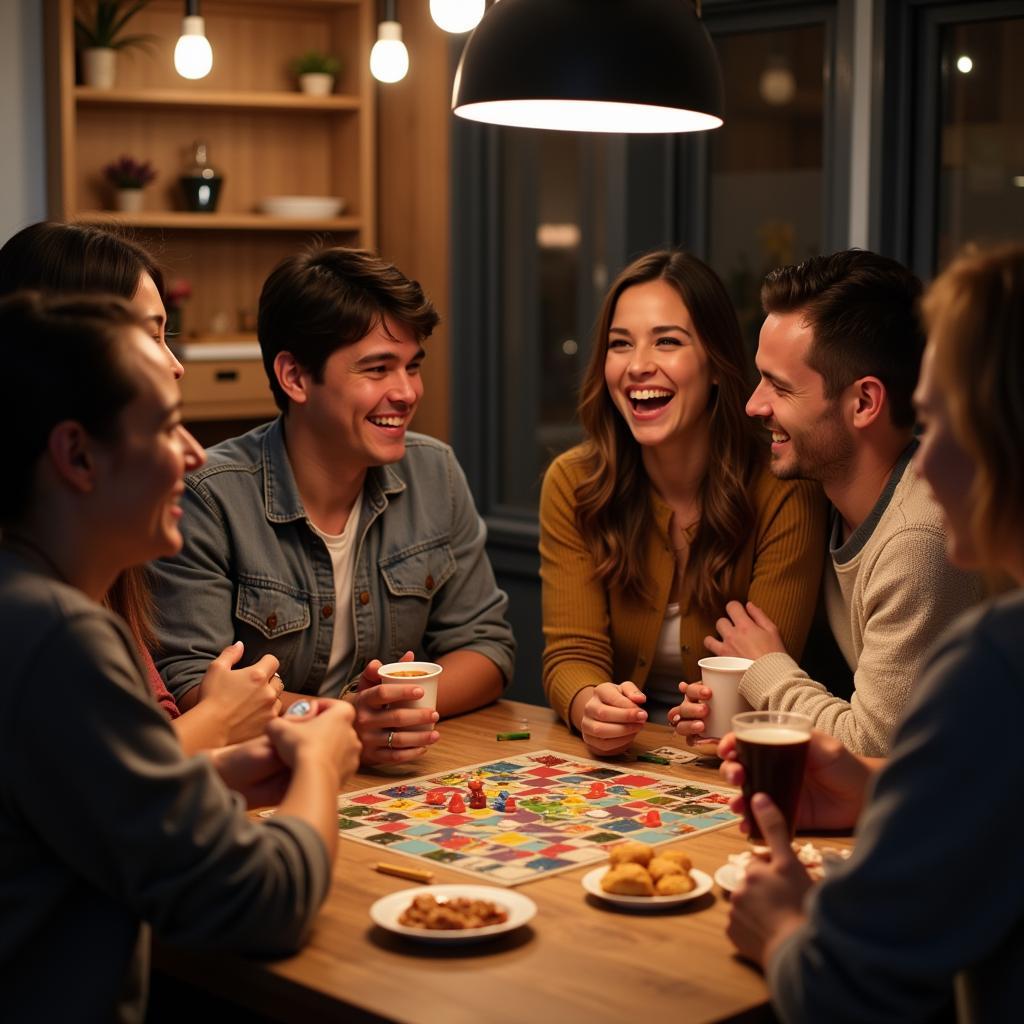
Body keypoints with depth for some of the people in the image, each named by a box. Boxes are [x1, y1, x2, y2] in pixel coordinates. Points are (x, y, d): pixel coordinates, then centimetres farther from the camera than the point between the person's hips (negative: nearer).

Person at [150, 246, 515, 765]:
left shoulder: (435, 474, 4)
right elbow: (185, 683, -13)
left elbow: (485, 644, 7)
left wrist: (404, 707, -13)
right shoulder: (210, 498, -11)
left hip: (395, 783, 4)